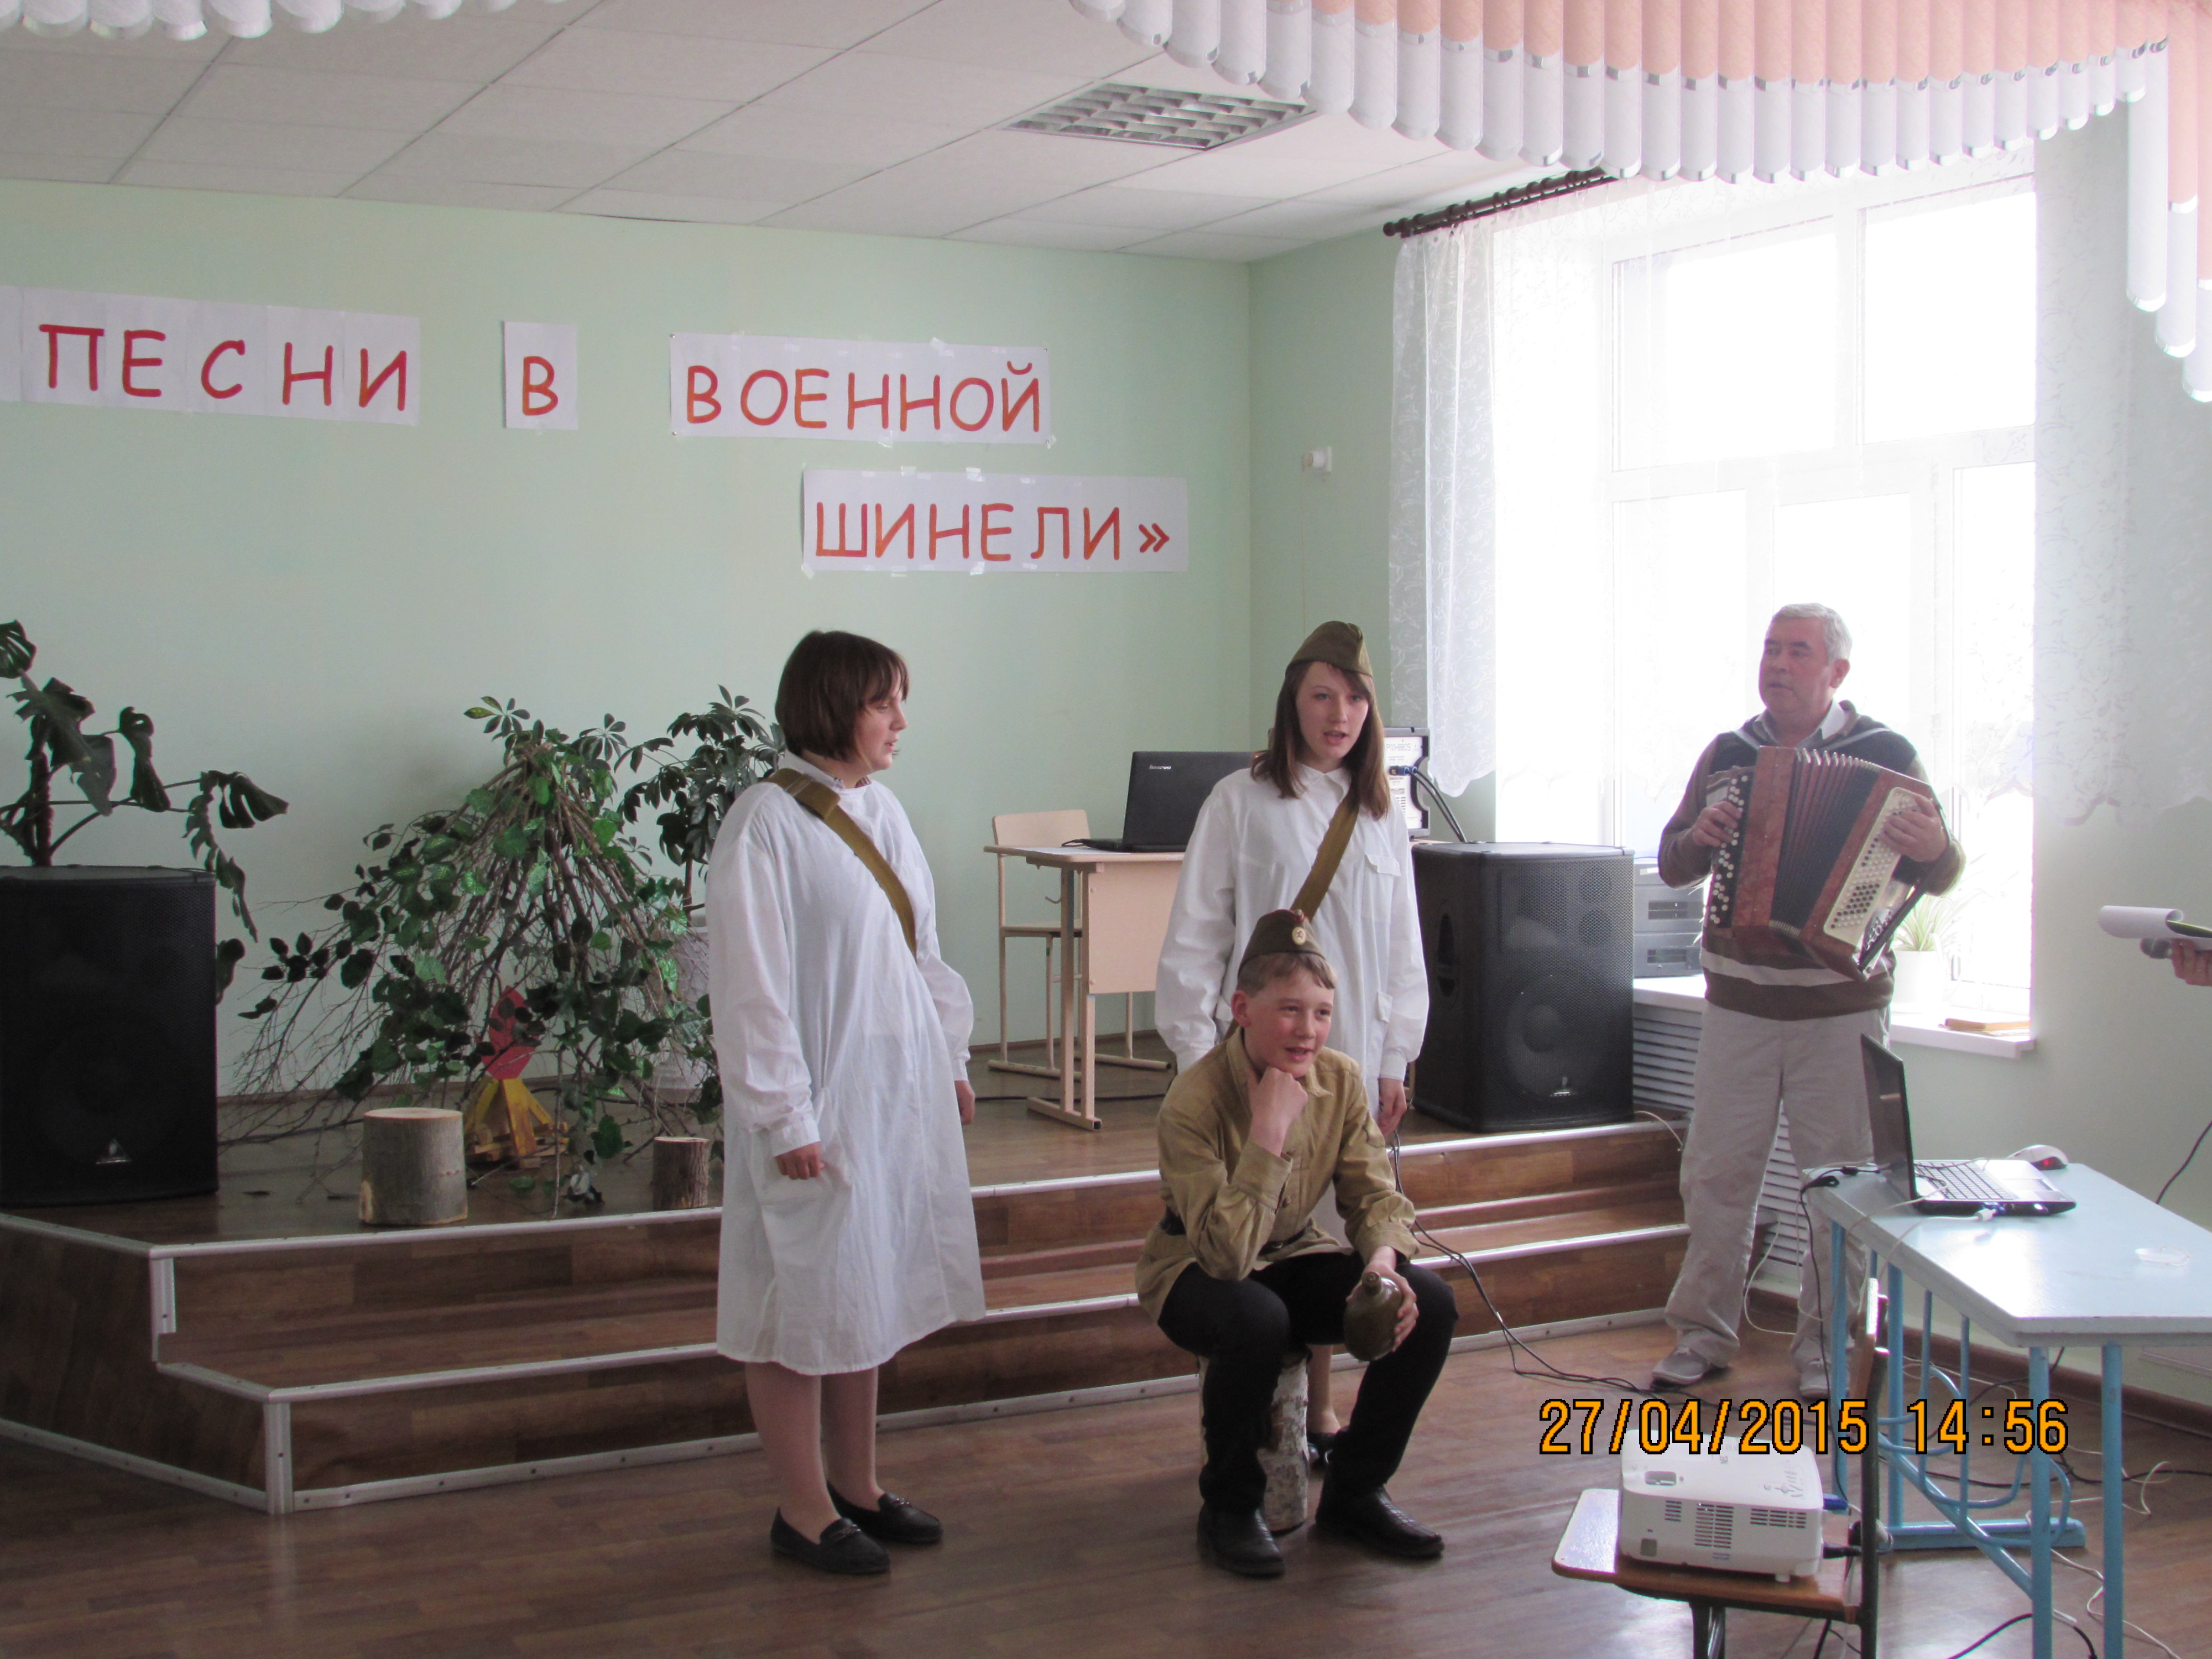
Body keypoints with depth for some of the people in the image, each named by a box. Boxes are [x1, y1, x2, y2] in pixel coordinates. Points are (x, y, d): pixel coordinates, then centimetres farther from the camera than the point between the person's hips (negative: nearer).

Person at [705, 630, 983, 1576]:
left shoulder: (879, 812, 9)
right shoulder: (767, 824, -14)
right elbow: (749, 981, -16)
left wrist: (950, 1060, 14)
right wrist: (784, 1117, -17)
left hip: (898, 1091, 8)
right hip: (819, 1106, -8)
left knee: (870, 1292, 16)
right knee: (804, 1300, 2)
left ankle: (856, 1487, 28)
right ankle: (803, 1510, 14)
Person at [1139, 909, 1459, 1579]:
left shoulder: (1340, 1080, -9)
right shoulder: (1194, 1102, -27)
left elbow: (1376, 1196, -5)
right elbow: (1226, 1253, -35)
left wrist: (1383, 1263, -28)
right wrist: (1270, 1130, -38)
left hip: (1295, 1259, 5)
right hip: (1198, 1274, -5)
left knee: (1429, 1305, -17)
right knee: (1256, 1319, -39)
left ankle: (1354, 1492, 3)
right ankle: (1228, 1508, -12)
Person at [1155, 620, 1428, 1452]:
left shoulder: (1381, 816, 9)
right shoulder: (1242, 802, -4)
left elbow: (1402, 947, 14)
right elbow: (1195, 938, -3)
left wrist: (1394, 1061, 11)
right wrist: (1199, 1056, -6)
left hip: (1350, 1056, 4)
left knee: (1333, 1232, 9)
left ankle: (1318, 1411, 22)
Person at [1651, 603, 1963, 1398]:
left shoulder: (1885, 755, -1)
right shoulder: (1728, 753, 7)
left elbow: (1937, 875, -1)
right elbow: (1673, 865, 12)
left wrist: (1935, 850, -24)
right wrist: (1697, 837, -10)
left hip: (1841, 1007, -2)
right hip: (1739, 1001, 2)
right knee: (1717, 1169, 6)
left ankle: (1825, 1347, 17)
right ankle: (1704, 1332, 18)